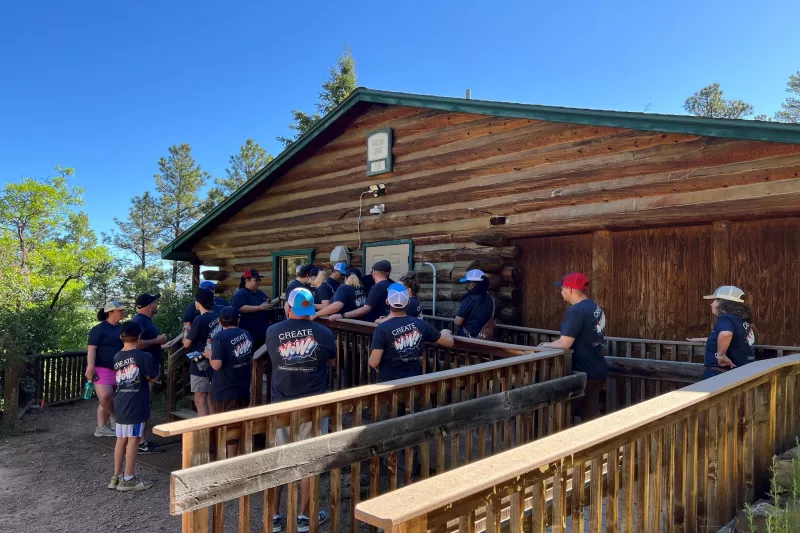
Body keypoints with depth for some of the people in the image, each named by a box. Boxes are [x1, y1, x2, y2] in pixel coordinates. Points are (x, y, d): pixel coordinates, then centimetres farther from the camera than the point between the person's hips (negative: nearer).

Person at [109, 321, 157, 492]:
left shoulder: (117, 357, 7)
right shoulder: (144, 356, -12)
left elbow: (118, 377, 15)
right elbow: (152, 378, -3)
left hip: (120, 404, 6)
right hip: (136, 405, -6)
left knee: (121, 439, 13)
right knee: (133, 439, -1)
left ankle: (116, 476, 19)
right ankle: (128, 479, 4)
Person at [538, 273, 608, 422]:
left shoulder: (576, 311, -21)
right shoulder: (595, 308, 9)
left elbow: (565, 343, -24)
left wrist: (547, 345, -5)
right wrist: (553, 343, 9)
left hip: (586, 373, -9)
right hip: (598, 370, 9)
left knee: (588, 417, 3)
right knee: (592, 415, 16)